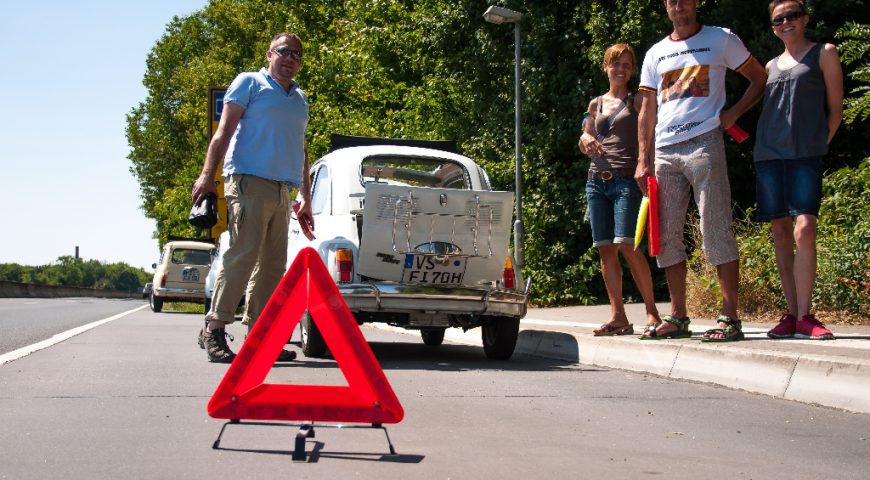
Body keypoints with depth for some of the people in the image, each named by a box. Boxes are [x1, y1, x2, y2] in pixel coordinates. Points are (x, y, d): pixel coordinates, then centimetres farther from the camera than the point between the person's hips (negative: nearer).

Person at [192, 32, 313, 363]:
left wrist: (306, 198, 24)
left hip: (282, 191, 7)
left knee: (272, 265, 5)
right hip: (250, 182, -7)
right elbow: (224, 130, -3)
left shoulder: (300, 98, 24)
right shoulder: (249, 83, 5)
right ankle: (214, 329, -13)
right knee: (242, 255, -16)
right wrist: (207, 175, -14)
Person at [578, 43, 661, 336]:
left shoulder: (637, 102, 7)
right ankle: (618, 317, 4)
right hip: (597, 179, 5)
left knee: (626, 245, -17)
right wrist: (586, 140, 1)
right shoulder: (596, 104, 19)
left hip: (626, 179, -5)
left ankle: (652, 310, -7)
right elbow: (585, 140, 25)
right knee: (605, 249, 0)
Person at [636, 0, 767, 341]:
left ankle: (730, 317, -8)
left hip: (704, 144, -5)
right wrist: (643, 160, 7)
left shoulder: (721, 40, 8)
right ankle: (677, 316, 11)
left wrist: (733, 112, -4)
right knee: (666, 235, 3)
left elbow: (760, 78, 11)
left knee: (716, 230, -9)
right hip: (665, 151, 5)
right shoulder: (656, 54, 18)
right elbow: (647, 113, 16)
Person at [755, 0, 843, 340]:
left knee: (804, 231, -17)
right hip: (768, 155, 5)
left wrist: (818, 146, -1)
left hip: (806, 155, -5)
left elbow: (835, 110, 6)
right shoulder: (771, 66, 20)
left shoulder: (824, 54, 9)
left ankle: (804, 317, -14)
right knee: (780, 232, 1)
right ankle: (792, 314, 5)